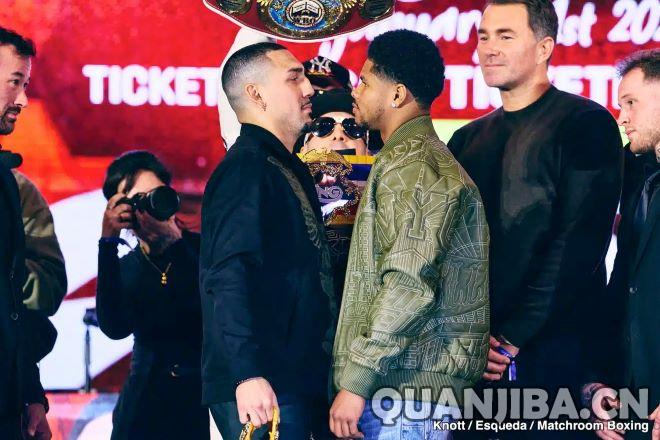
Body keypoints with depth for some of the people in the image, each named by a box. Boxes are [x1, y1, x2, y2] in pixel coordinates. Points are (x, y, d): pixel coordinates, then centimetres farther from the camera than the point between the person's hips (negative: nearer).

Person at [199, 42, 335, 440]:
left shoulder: (289, 169, 20)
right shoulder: (247, 168, -10)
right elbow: (229, 276, -21)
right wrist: (248, 374, -29)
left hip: (301, 382, 10)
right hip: (265, 389, -10)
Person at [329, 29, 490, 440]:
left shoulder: (412, 166, -13)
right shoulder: (414, 158, 20)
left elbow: (409, 285, -22)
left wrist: (356, 381, -20)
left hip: (407, 386, -10)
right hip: (400, 383, 10)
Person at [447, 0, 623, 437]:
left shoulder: (586, 124, -4)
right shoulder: (468, 140, 15)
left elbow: (580, 245, -13)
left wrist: (514, 337, -15)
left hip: (549, 352, -5)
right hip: (470, 360, 6)